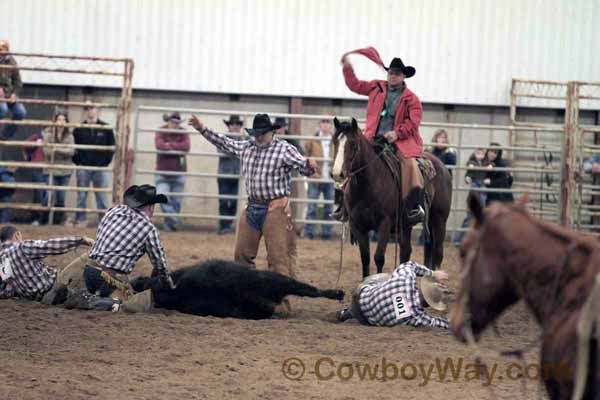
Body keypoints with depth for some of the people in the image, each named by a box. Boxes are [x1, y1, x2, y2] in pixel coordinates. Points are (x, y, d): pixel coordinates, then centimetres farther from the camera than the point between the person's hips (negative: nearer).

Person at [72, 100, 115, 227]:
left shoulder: (106, 128, 2)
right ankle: (80, 220, 8)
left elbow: (112, 147, 5)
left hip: (100, 168, -1)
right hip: (83, 168, 1)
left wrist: (106, 162, -2)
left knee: (101, 197, 1)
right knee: (81, 196, 3)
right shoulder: (79, 129, 4)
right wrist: (77, 162, -1)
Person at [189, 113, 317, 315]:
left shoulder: (284, 149, -7)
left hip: (275, 209, -7)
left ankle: (282, 303, -9)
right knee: (242, 254, 12)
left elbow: (302, 165, -14)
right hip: (252, 207, 7)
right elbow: (224, 143, 22)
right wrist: (202, 129, 21)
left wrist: (309, 166, -37)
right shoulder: (246, 147, 10)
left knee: (278, 257, -9)